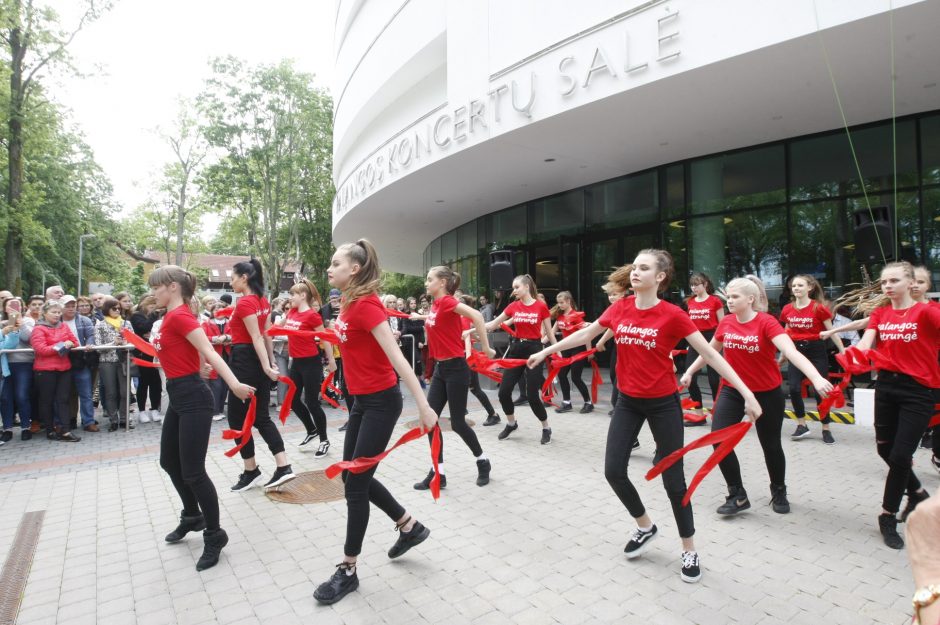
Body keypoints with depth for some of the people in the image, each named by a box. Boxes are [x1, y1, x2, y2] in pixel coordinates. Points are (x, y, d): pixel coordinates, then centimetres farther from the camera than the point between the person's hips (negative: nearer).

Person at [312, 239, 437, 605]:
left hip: (381, 402, -9)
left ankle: (348, 571, 16)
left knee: (356, 483, -1)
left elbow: (396, 356, -27)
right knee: (353, 476, 15)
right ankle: (410, 527, 33)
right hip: (362, 400, 9)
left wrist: (423, 405, -29)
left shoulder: (367, 305, -21)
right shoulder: (349, 304, 6)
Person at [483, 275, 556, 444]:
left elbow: (549, 333, 0)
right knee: (504, 392, 2)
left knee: (532, 395, -7)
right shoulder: (513, 306, 3)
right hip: (516, 348, 5)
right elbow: (493, 324, 5)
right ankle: (511, 423, 26)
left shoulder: (541, 306, -7)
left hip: (534, 349, -4)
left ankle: (546, 428, 16)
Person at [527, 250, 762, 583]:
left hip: (663, 403, -4)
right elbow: (585, 333, 10)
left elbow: (711, 354, -12)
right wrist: (545, 351, 15)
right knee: (614, 471, 4)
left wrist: (746, 393, -17)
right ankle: (645, 527, 31)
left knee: (672, 479, 5)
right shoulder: (619, 308, -3)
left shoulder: (672, 315, -15)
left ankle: (689, 551, 27)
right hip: (628, 402, 4)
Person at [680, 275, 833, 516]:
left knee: (771, 445, 12)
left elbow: (792, 352, -31)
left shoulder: (766, 322, -18)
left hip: (767, 394, -3)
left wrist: (817, 378, -45)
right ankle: (738, 496, 9)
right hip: (732, 391, 4)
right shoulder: (725, 323, -4)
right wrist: (689, 372, 20)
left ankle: (779, 492, 40)